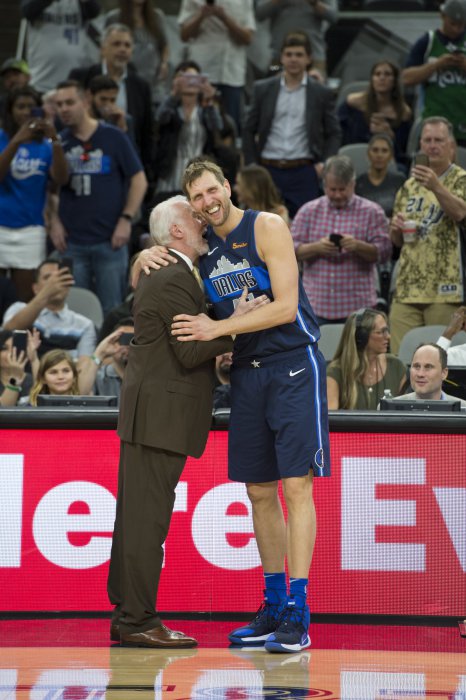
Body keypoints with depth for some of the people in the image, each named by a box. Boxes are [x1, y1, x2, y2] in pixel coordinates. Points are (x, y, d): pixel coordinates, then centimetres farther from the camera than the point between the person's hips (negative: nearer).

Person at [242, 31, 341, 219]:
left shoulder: (322, 94, 6)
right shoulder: (263, 89, 8)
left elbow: (333, 133, 9)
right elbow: (249, 131, 11)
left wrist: (325, 163, -5)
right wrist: (251, 166, 2)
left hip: (303, 173, -1)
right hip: (268, 171, 1)